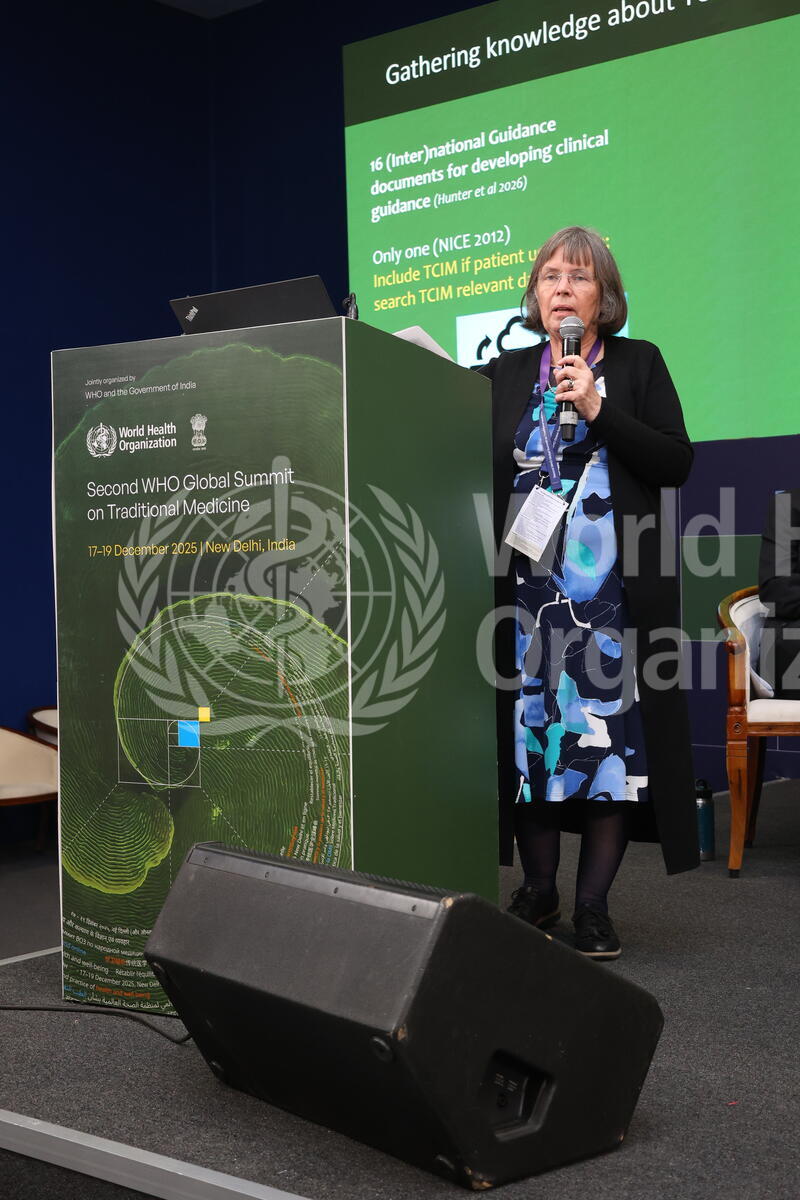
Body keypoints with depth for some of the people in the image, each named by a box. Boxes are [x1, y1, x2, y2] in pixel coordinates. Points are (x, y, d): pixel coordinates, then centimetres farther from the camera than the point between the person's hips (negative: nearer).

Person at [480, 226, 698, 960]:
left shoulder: (638, 364, 7)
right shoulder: (504, 375, 14)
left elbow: (676, 463, -3)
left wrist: (598, 410, -10)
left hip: (613, 590, -2)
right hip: (529, 588, 2)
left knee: (610, 733, -5)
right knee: (530, 732, 1)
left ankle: (593, 905, 5)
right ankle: (537, 892, 15)